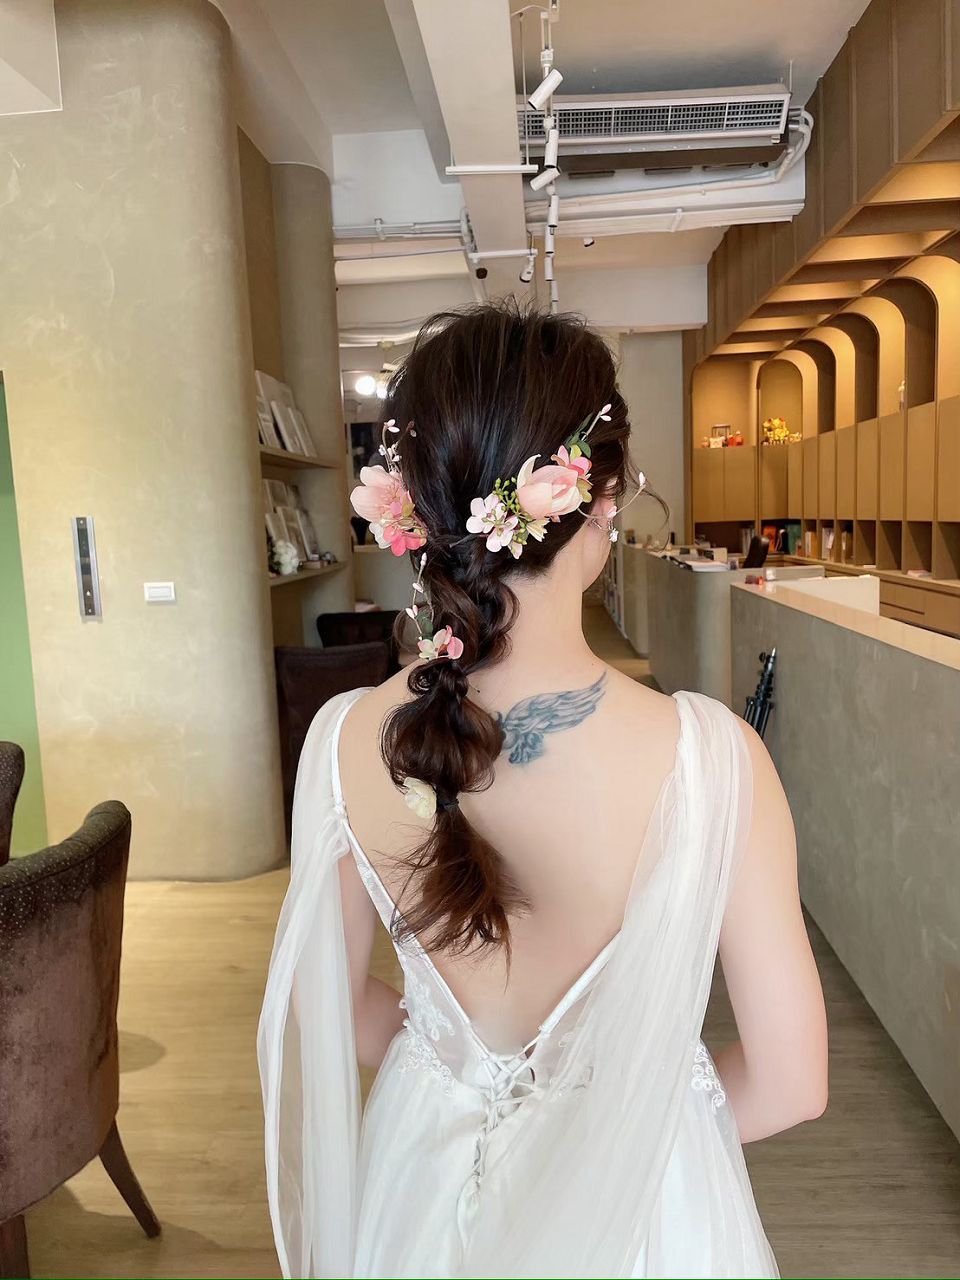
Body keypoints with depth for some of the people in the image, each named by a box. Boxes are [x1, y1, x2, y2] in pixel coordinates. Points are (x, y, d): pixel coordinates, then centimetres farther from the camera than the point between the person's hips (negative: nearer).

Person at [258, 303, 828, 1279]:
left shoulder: (344, 741, -20)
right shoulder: (708, 754, -29)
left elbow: (325, 1004, -5)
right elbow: (788, 1084, -17)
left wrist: (463, 1081, 9)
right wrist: (641, 1114, 1)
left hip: (427, 1178, 2)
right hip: (632, 1196, -1)